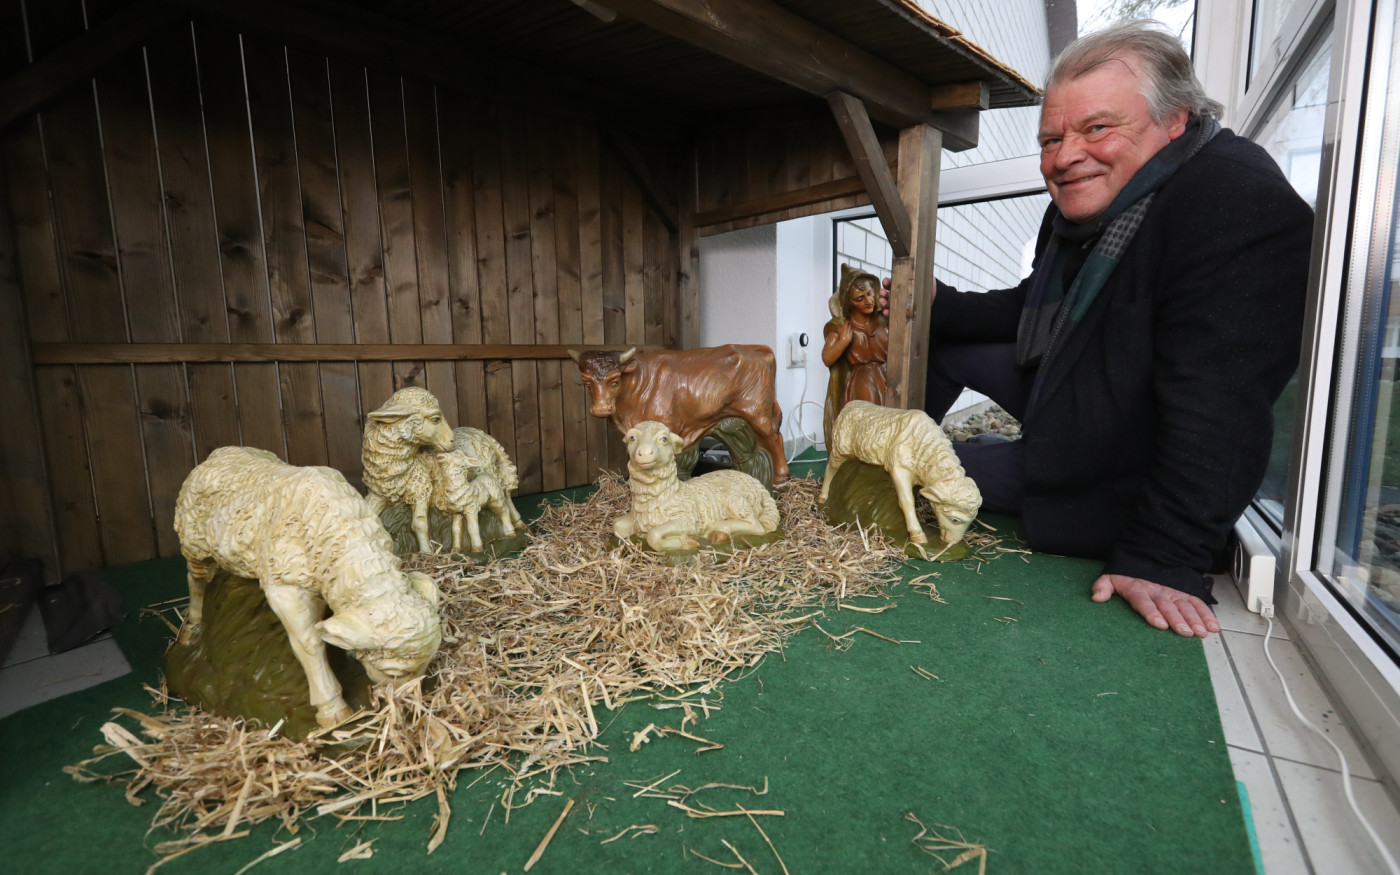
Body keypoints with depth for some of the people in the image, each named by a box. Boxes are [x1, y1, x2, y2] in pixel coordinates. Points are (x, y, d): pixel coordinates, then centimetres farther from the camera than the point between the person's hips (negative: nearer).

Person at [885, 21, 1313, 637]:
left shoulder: (1238, 203, -29)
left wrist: (1163, 558, -33)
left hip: (1116, 485, -8)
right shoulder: (1079, 203, -2)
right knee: (942, 340, 6)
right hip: (1064, 390, 8)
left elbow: (1218, 409, -34)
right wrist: (938, 303, -3)